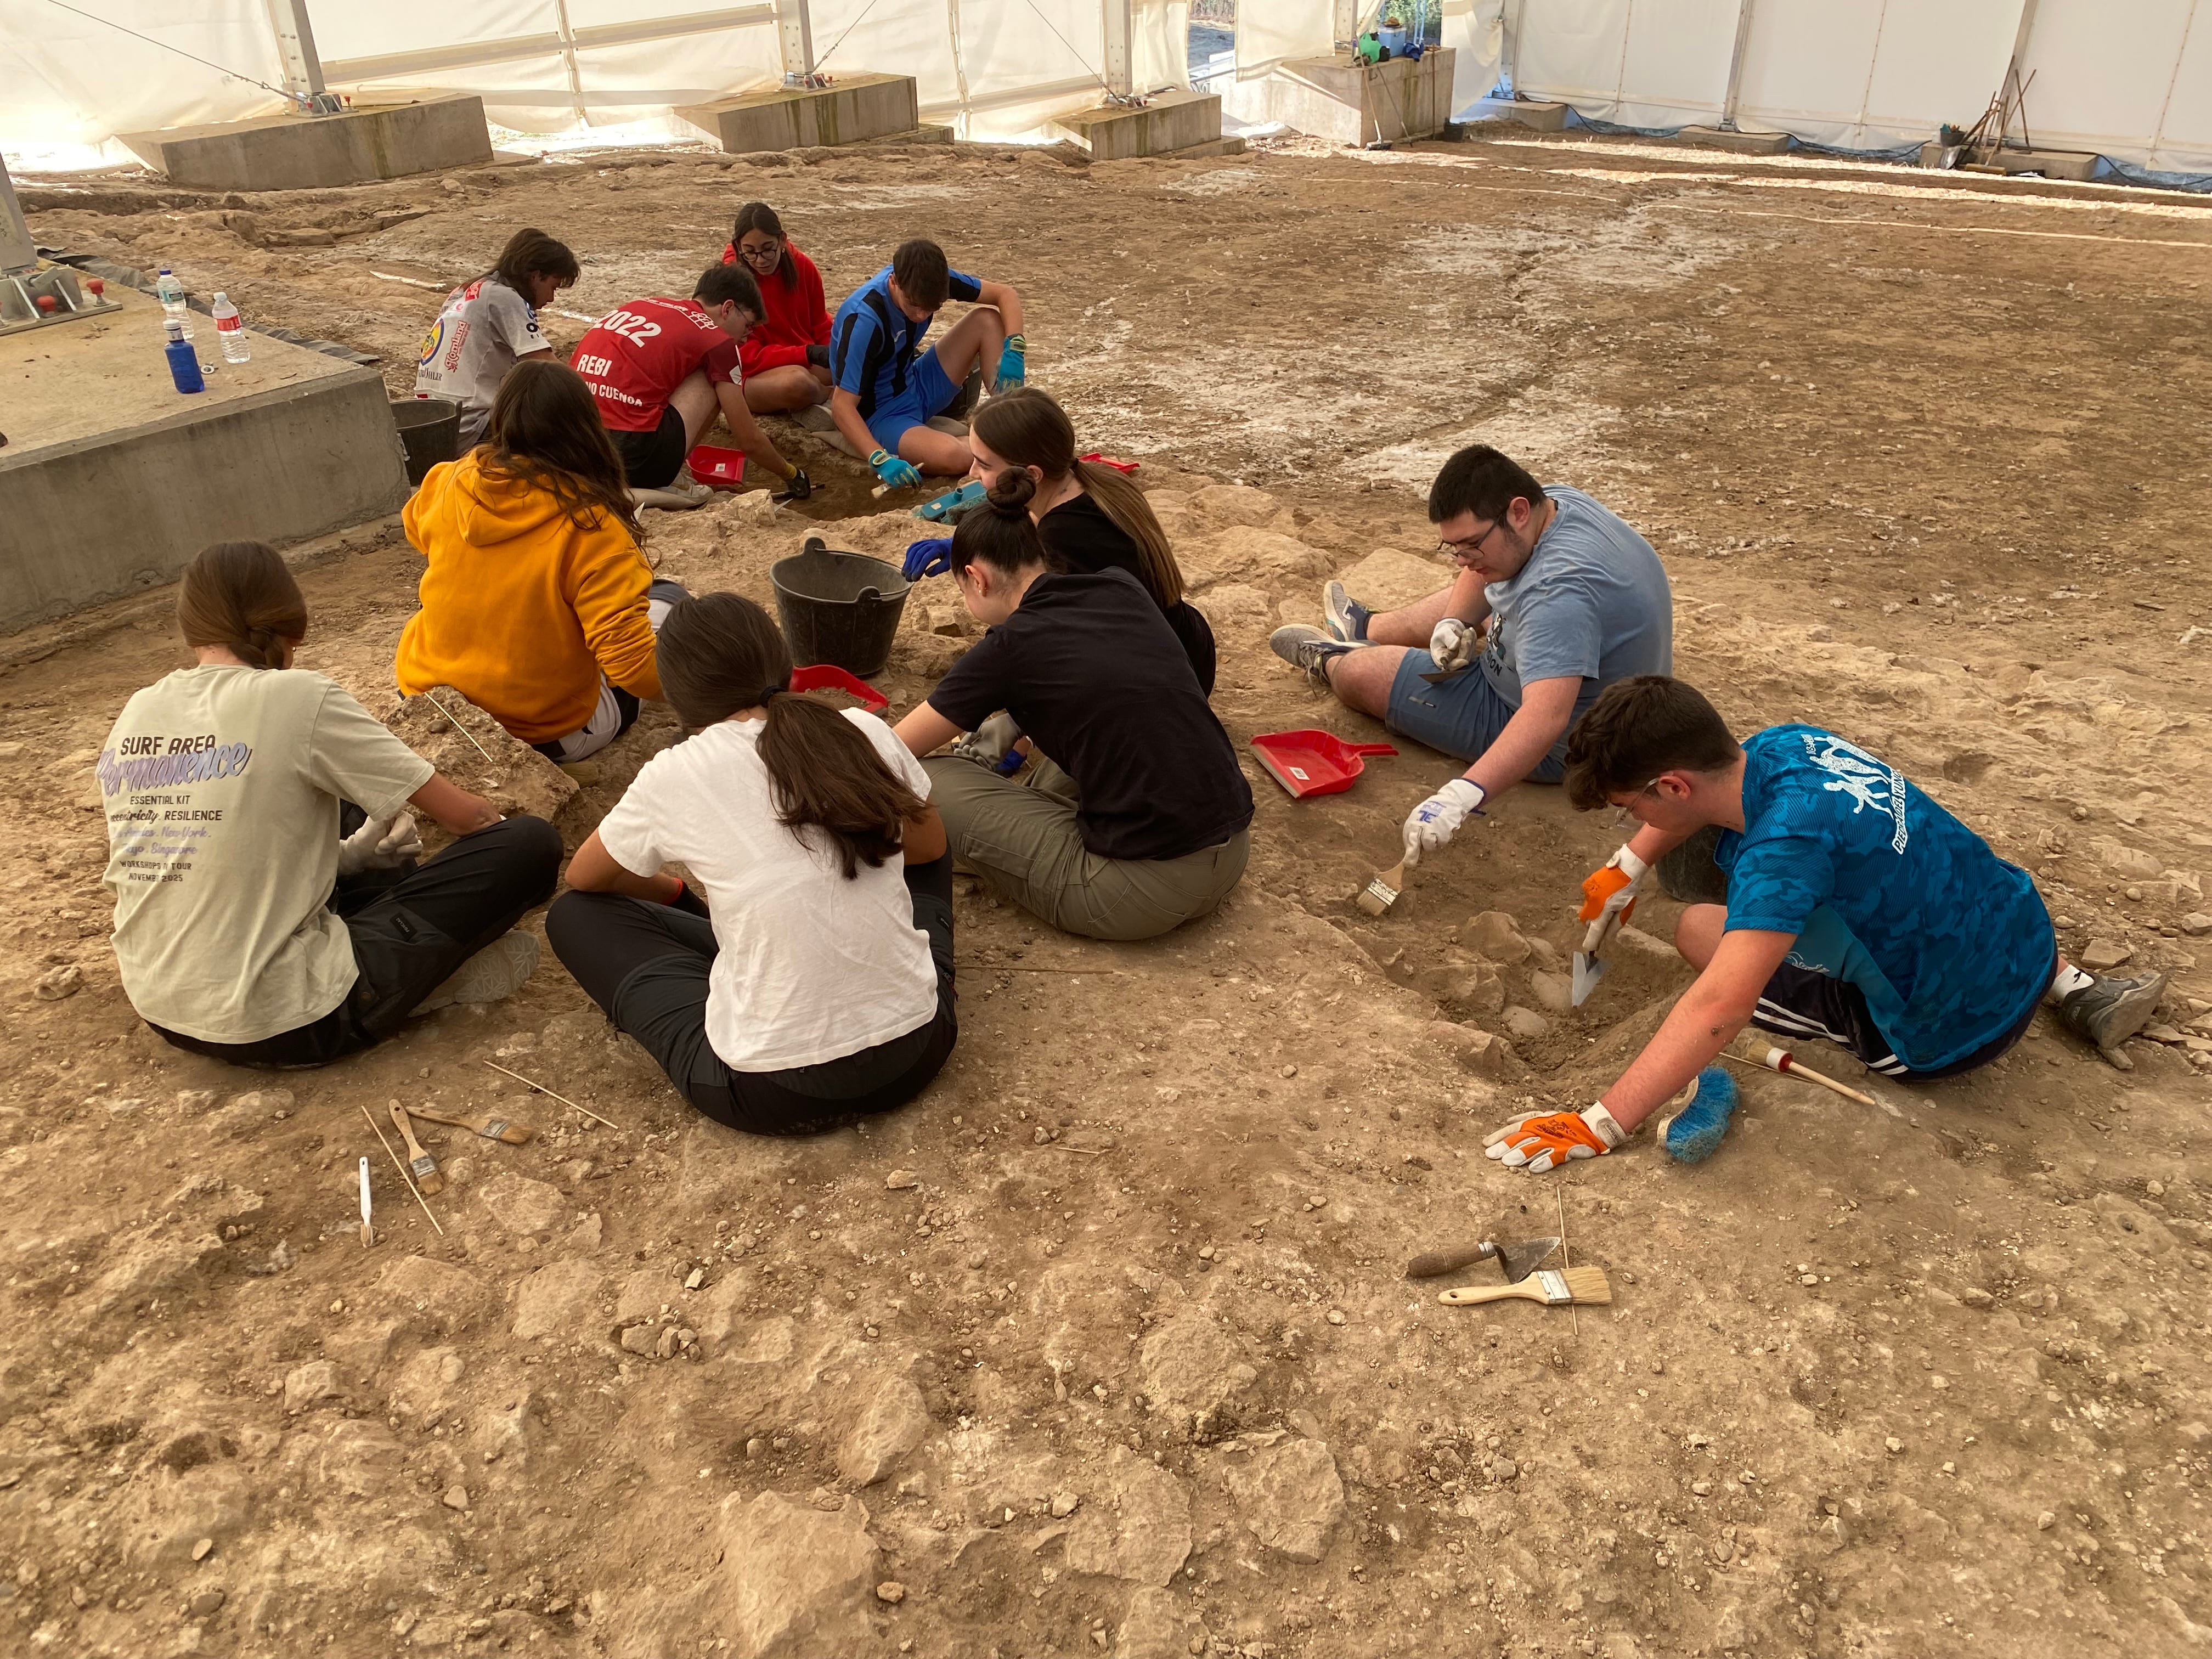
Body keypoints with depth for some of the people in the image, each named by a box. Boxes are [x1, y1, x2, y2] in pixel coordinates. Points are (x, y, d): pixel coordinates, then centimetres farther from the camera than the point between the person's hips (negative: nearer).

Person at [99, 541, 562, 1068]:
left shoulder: (134, 715, 4)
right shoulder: (297, 697, -14)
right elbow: (465, 816, -8)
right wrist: (502, 833, 14)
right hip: (282, 1024, -8)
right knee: (530, 844, -5)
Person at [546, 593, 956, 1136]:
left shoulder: (676, 776, -9)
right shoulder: (865, 732, -3)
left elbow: (582, 878, 13)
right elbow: (929, 848, 17)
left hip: (777, 1091, -3)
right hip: (919, 1049, 3)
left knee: (575, 916, 15)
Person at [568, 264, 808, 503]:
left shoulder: (639, 305, 23)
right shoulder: (717, 339, 4)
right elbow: (749, 441, 8)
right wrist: (791, 475, 28)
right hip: (632, 455, -7)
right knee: (711, 382, 13)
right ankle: (660, 487, 4)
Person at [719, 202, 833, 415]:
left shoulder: (803, 267, -2)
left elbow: (821, 327, 7)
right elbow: (747, 357, -18)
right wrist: (808, 354, -29)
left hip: (808, 365, 4)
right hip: (754, 377, -4)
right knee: (796, 382, -36)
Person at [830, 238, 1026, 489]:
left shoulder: (927, 281, -12)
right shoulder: (865, 319, -30)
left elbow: (1005, 294, -5)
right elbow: (842, 405, -30)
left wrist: (1014, 348, -22)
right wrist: (881, 459, -42)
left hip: (917, 387, 7)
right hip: (883, 414, -7)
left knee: (987, 320, -8)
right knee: (954, 457, -36)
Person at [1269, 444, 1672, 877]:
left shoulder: (1561, 592, -39)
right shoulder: (1555, 500, -9)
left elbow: (1546, 717, -49)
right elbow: (1479, 577, 9)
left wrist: (1462, 795, -58)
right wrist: (1452, 623, -10)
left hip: (1556, 746, -9)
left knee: (1359, 671, -3)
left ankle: (1326, 662, 33)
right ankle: (1364, 631, 55)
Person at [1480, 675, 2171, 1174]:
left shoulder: (1784, 846, -32)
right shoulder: (1786, 743, -8)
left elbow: (1719, 1011, -40)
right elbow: (1701, 793, 16)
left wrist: (1599, 1126, -39)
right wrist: (1626, 869, 13)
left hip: (1953, 1032, -7)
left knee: (1699, 928, -1)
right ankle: (2072, 987, 21)